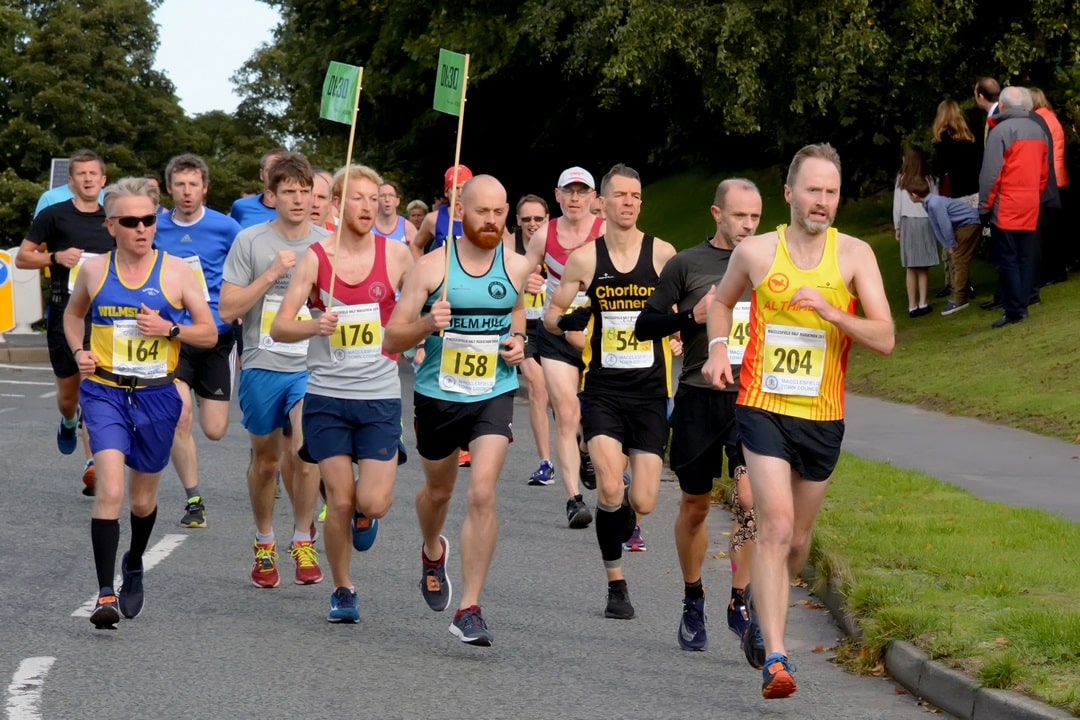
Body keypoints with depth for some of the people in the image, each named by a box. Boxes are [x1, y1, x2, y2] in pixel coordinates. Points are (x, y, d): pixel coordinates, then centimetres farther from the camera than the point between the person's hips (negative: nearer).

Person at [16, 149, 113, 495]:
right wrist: (56, 257, -15)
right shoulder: (54, 215, -2)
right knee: (68, 394, 10)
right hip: (63, 314, -1)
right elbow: (21, 258, 0)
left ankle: (92, 464, -11)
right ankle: (69, 422, 45)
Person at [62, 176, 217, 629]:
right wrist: (78, 352, 2)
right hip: (104, 391, -1)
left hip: (156, 394, 1)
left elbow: (210, 334, 3)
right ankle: (106, 594, -19)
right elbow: (73, 315, 20)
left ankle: (134, 565, 46)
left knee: (143, 497, 15)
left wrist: (170, 329, -15)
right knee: (110, 489, -19)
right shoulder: (94, 271, 1)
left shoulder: (176, 272, -2)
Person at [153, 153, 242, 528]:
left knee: (214, 430, 0)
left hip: (217, 335, 0)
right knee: (180, 416, -18)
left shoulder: (225, 228, -5)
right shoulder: (155, 230, 0)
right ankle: (193, 499, -3)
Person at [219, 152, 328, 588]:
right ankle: (264, 544, 31)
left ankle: (303, 539, 0)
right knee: (266, 461, 12)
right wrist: (271, 274, -15)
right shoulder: (250, 242, -2)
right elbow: (227, 310, -7)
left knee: (304, 452, -19)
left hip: (312, 367, 0)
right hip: (262, 367, 0)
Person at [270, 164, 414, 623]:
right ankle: (342, 590, 19)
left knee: (372, 503, -10)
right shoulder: (315, 259, -4)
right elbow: (279, 328, -6)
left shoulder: (396, 255, -1)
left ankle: (365, 514, 28)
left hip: (380, 396, 0)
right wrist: (314, 326, -26)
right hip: (327, 397, 0)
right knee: (339, 502, -2)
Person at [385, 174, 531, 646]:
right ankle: (433, 553, 56)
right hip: (438, 395, 0)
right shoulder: (432, 266, -8)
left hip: (494, 395, 0)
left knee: (482, 494, -17)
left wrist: (519, 341, 1)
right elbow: (393, 338, -6)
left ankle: (469, 610, -13)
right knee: (438, 491, 20)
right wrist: (427, 324, -26)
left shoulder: (517, 267, -1)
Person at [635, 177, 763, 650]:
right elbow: (644, 327, 2)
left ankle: (740, 602, -8)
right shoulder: (686, 265, 1)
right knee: (695, 505, 10)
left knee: (750, 499, -16)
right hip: (698, 398, -1)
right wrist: (693, 315, -12)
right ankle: (693, 601, 27)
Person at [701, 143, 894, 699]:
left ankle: (759, 607, 45)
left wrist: (829, 312, -23)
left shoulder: (854, 255, -3)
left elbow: (885, 339, -9)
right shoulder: (755, 252, -1)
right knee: (776, 527, -17)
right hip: (763, 407, -2)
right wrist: (718, 347, 2)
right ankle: (774, 657, -21)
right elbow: (722, 301, 21)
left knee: (797, 538, 15)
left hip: (823, 417, 2)